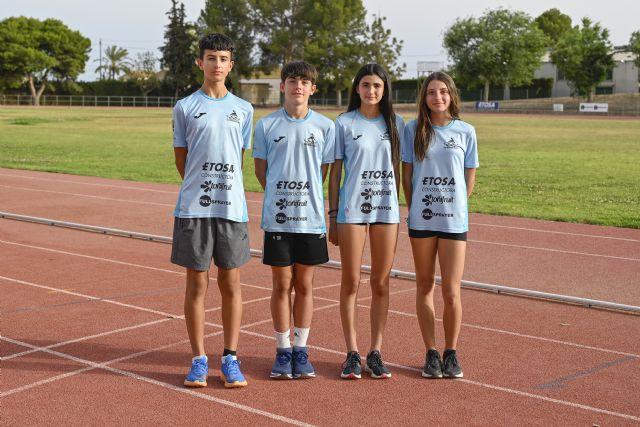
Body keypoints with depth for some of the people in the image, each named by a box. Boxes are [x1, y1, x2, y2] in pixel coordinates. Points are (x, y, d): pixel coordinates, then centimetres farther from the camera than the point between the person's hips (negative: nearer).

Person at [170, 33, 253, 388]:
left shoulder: (244, 110, 10)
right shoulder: (185, 108, 5)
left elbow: (240, 159, 14)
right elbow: (181, 158, 10)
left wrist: (224, 188, 9)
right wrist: (199, 188, 9)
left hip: (232, 208, 1)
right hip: (193, 208, -1)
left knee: (231, 283, 5)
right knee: (197, 283, 3)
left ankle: (230, 358, 14)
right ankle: (199, 360, 12)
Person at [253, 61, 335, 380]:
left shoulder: (325, 126, 2)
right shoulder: (266, 125, 1)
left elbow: (324, 171, 7)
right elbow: (260, 170, 6)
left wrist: (305, 197, 3)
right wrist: (281, 197, 4)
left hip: (311, 218, 1)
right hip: (277, 218, 0)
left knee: (304, 285, 8)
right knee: (282, 285, 5)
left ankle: (301, 350, 19)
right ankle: (283, 350, 15)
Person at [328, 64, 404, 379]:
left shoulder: (395, 123, 8)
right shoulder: (344, 123, 2)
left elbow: (398, 169, 11)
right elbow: (335, 172, 3)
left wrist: (398, 211, 7)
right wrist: (333, 216, -1)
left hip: (386, 210, 2)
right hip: (351, 209, -2)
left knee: (381, 283, 5)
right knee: (351, 282, 1)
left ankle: (376, 352, 14)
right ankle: (352, 353, 10)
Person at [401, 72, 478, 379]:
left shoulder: (465, 131, 3)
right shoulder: (413, 130, 3)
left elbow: (469, 178, 8)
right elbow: (406, 175, 7)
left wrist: (455, 207, 6)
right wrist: (414, 210, 5)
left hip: (454, 220, -1)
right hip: (420, 219, 1)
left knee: (452, 292, -3)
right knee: (425, 286, 8)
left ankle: (451, 353, 14)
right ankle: (431, 353, 18)